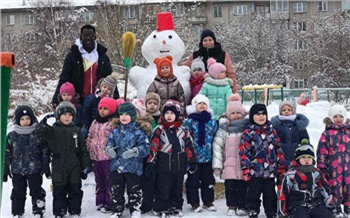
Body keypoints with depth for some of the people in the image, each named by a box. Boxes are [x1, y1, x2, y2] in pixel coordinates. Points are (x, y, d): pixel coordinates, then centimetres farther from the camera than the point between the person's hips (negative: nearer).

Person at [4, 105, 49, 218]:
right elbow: (7, 154, 4)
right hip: (17, 171, 1)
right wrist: (5, 170, 3)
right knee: (18, 193, 11)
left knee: (36, 192, 9)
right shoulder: (11, 136, -2)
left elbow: (45, 152, 1)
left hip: (34, 170, -1)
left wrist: (46, 167, 0)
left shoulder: (38, 135, -4)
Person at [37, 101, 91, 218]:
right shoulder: (53, 130, 0)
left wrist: (85, 166, 5)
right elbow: (40, 131, -19)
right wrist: (45, 120, -25)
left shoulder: (76, 130, 4)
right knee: (59, 192, 7)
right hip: (59, 168, -1)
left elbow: (83, 150, 6)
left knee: (75, 191, 10)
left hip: (74, 168, 2)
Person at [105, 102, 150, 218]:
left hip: (133, 166, -4)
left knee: (134, 189, 8)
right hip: (116, 165, 4)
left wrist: (135, 151, -27)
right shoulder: (115, 131, 6)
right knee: (116, 190, 11)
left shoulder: (138, 131, -7)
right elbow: (110, 142, 10)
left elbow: (145, 147, -11)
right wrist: (109, 149, -13)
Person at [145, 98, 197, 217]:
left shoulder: (183, 130, 5)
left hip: (179, 165, 3)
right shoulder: (159, 130, -3)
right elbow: (153, 147, -5)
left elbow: (189, 146, 8)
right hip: (164, 165, -3)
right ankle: (161, 208, 13)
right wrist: (151, 164, -8)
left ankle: (176, 207, 27)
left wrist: (192, 161, 6)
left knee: (177, 188, 13)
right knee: (163, 189, 1)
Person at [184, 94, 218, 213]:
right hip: (193, 157, -3)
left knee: (208, 180, 12)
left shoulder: (212, 122, 5)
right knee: (193, 180, 5)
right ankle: (194, 202, 17)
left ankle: (208, 201, 26)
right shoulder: (189, 122, -7)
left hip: (208, 157, 3)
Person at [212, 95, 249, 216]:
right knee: (230, 187, 5)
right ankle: (231, 206, 17)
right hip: (229, 165, 0)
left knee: (243, 187, 6)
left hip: (244, 165, 0)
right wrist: (217, 165, -4)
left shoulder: (247, 127, 3)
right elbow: (217, 146, 0)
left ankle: (242, 207, 18)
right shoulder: (224, 129, 2)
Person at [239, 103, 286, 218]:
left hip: (270, 171, 3)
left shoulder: (272, 131, 9)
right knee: (253, 193, 5)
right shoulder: (248, 133, -3)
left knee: (270, 194, 12)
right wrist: (246, 170, -11)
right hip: (254, 171, -3)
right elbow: (244, 152, -6)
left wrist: (281, 168, 8)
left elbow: (279, 150, 11)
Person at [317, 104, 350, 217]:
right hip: (333, 167, -3)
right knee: (335, 187, 3)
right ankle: (336, 209, 15)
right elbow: (322, 151, -3)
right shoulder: (327, 134, 0)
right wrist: (321, 166, -7)